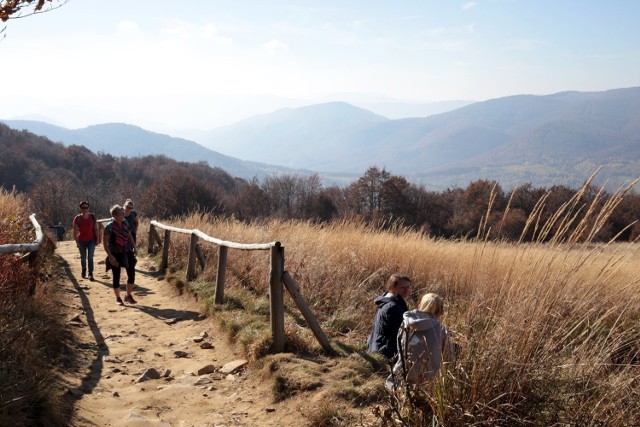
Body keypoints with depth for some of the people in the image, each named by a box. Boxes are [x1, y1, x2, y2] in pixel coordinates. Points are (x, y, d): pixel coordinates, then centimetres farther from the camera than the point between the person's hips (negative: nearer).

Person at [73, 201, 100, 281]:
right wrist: (77, 242, -11)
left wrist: (97, 239, -5)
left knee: (90, 257, -8)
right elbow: (75, 231, -8)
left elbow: (96, 229, -2)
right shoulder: (77, 218, -11)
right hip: (82, 241, 0)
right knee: (83, 258, 11)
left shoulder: (92, 216, -7)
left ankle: (90, 274, -3)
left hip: (91, 240, 0)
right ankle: (84, 269, 40)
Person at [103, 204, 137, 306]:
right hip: (115, 255, -5)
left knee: (132, 274, 2)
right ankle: (118, 298, 18)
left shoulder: (125, 224, 3)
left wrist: (134, 247, 6)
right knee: (116, 276, 4)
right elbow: (105, 242, -14)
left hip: (126, 253, 5)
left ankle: (129, 296, 18)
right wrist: (110, 256, -19)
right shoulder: (109, 227, -13)